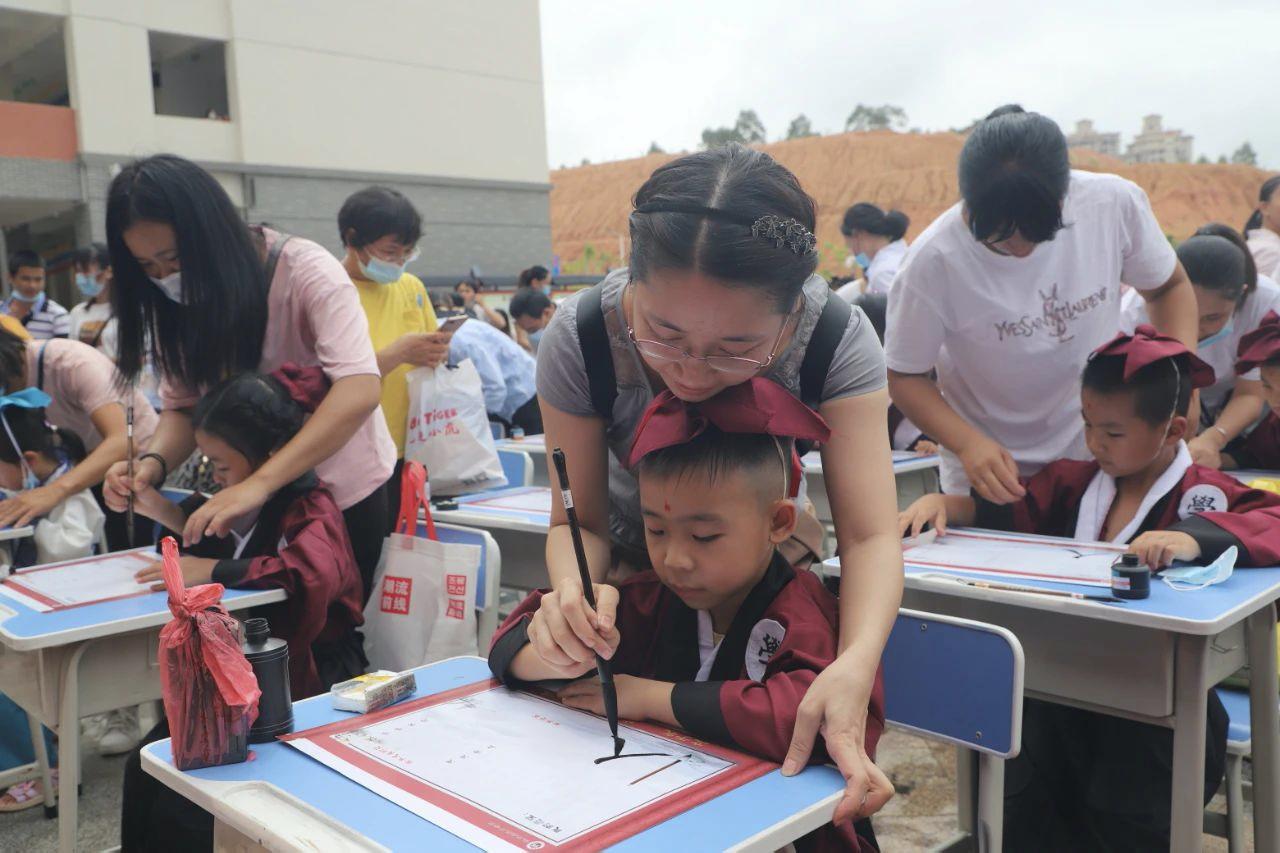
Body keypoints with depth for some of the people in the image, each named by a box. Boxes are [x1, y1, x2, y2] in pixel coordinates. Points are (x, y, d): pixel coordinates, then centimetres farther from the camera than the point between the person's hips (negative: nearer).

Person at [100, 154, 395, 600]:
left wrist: (258, 482, -45)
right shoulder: (177, 302, -6)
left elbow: (360, 389, -36)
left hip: (345, 492, -4)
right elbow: (182, 405, -1)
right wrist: (154, 461, -24)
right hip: (258, 498, 5)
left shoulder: (305, 271, -24)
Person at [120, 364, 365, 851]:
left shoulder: (312, 508, -19)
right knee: (144, 770, 6)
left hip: (307, 679, -8)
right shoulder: (257, 502, 5)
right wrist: (165, 513, 11)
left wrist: (214, 571, -34)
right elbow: (222, 545, 28)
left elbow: (314, 573, -42)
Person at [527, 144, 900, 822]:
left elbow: (870, 535, -36)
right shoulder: (579, 340, -32)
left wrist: (856, 665, -56)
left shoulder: (837, 340, -32)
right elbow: (579, 521, -23)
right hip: (632, 552, 0)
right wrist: (572, 587, -47)